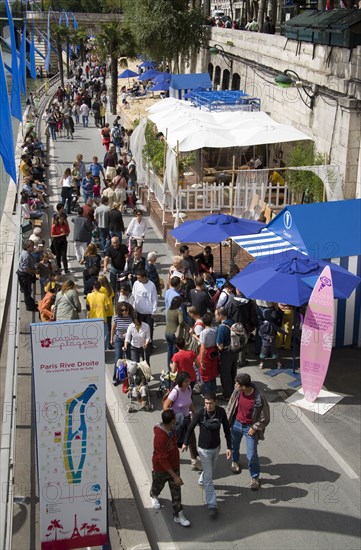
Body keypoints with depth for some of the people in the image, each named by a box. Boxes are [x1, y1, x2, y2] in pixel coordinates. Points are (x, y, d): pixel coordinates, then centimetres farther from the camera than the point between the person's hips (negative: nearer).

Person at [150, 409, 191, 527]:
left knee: (176, 491, 11)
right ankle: (154, 497, 57)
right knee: (158, 486, 24)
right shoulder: (159, 437, -38)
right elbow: (163, 460, -32)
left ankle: (178, 515, 24)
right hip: (161, 468, -6)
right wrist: (175, 476, -30)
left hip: (174, 466, 6)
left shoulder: (172, 429, -11)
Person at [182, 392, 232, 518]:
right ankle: (212, 505, 7)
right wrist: (185, 443, 5)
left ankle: (202, 481, 58)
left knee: (211, 471, 27)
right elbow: (191, 427, -7)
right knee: (209, 478, 0)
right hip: (204, 449, -4)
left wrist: (229, 447, -6)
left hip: (216, 447, 4)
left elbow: (226, 429, -4)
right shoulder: (200, 413, -24)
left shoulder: (221, 412, -16)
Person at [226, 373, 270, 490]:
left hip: (250, 428, -5)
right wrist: (227, 418, 6)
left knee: (252, 455, -1)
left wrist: (254, 428, -17)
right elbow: (231, 404, 3)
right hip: (236, 423, 5)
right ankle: (235, 461, 59)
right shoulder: (237, 391, -18)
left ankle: (255, 477, 22)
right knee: (234, 445, 27)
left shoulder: (259, 399, -31)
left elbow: (265, 419, -18)